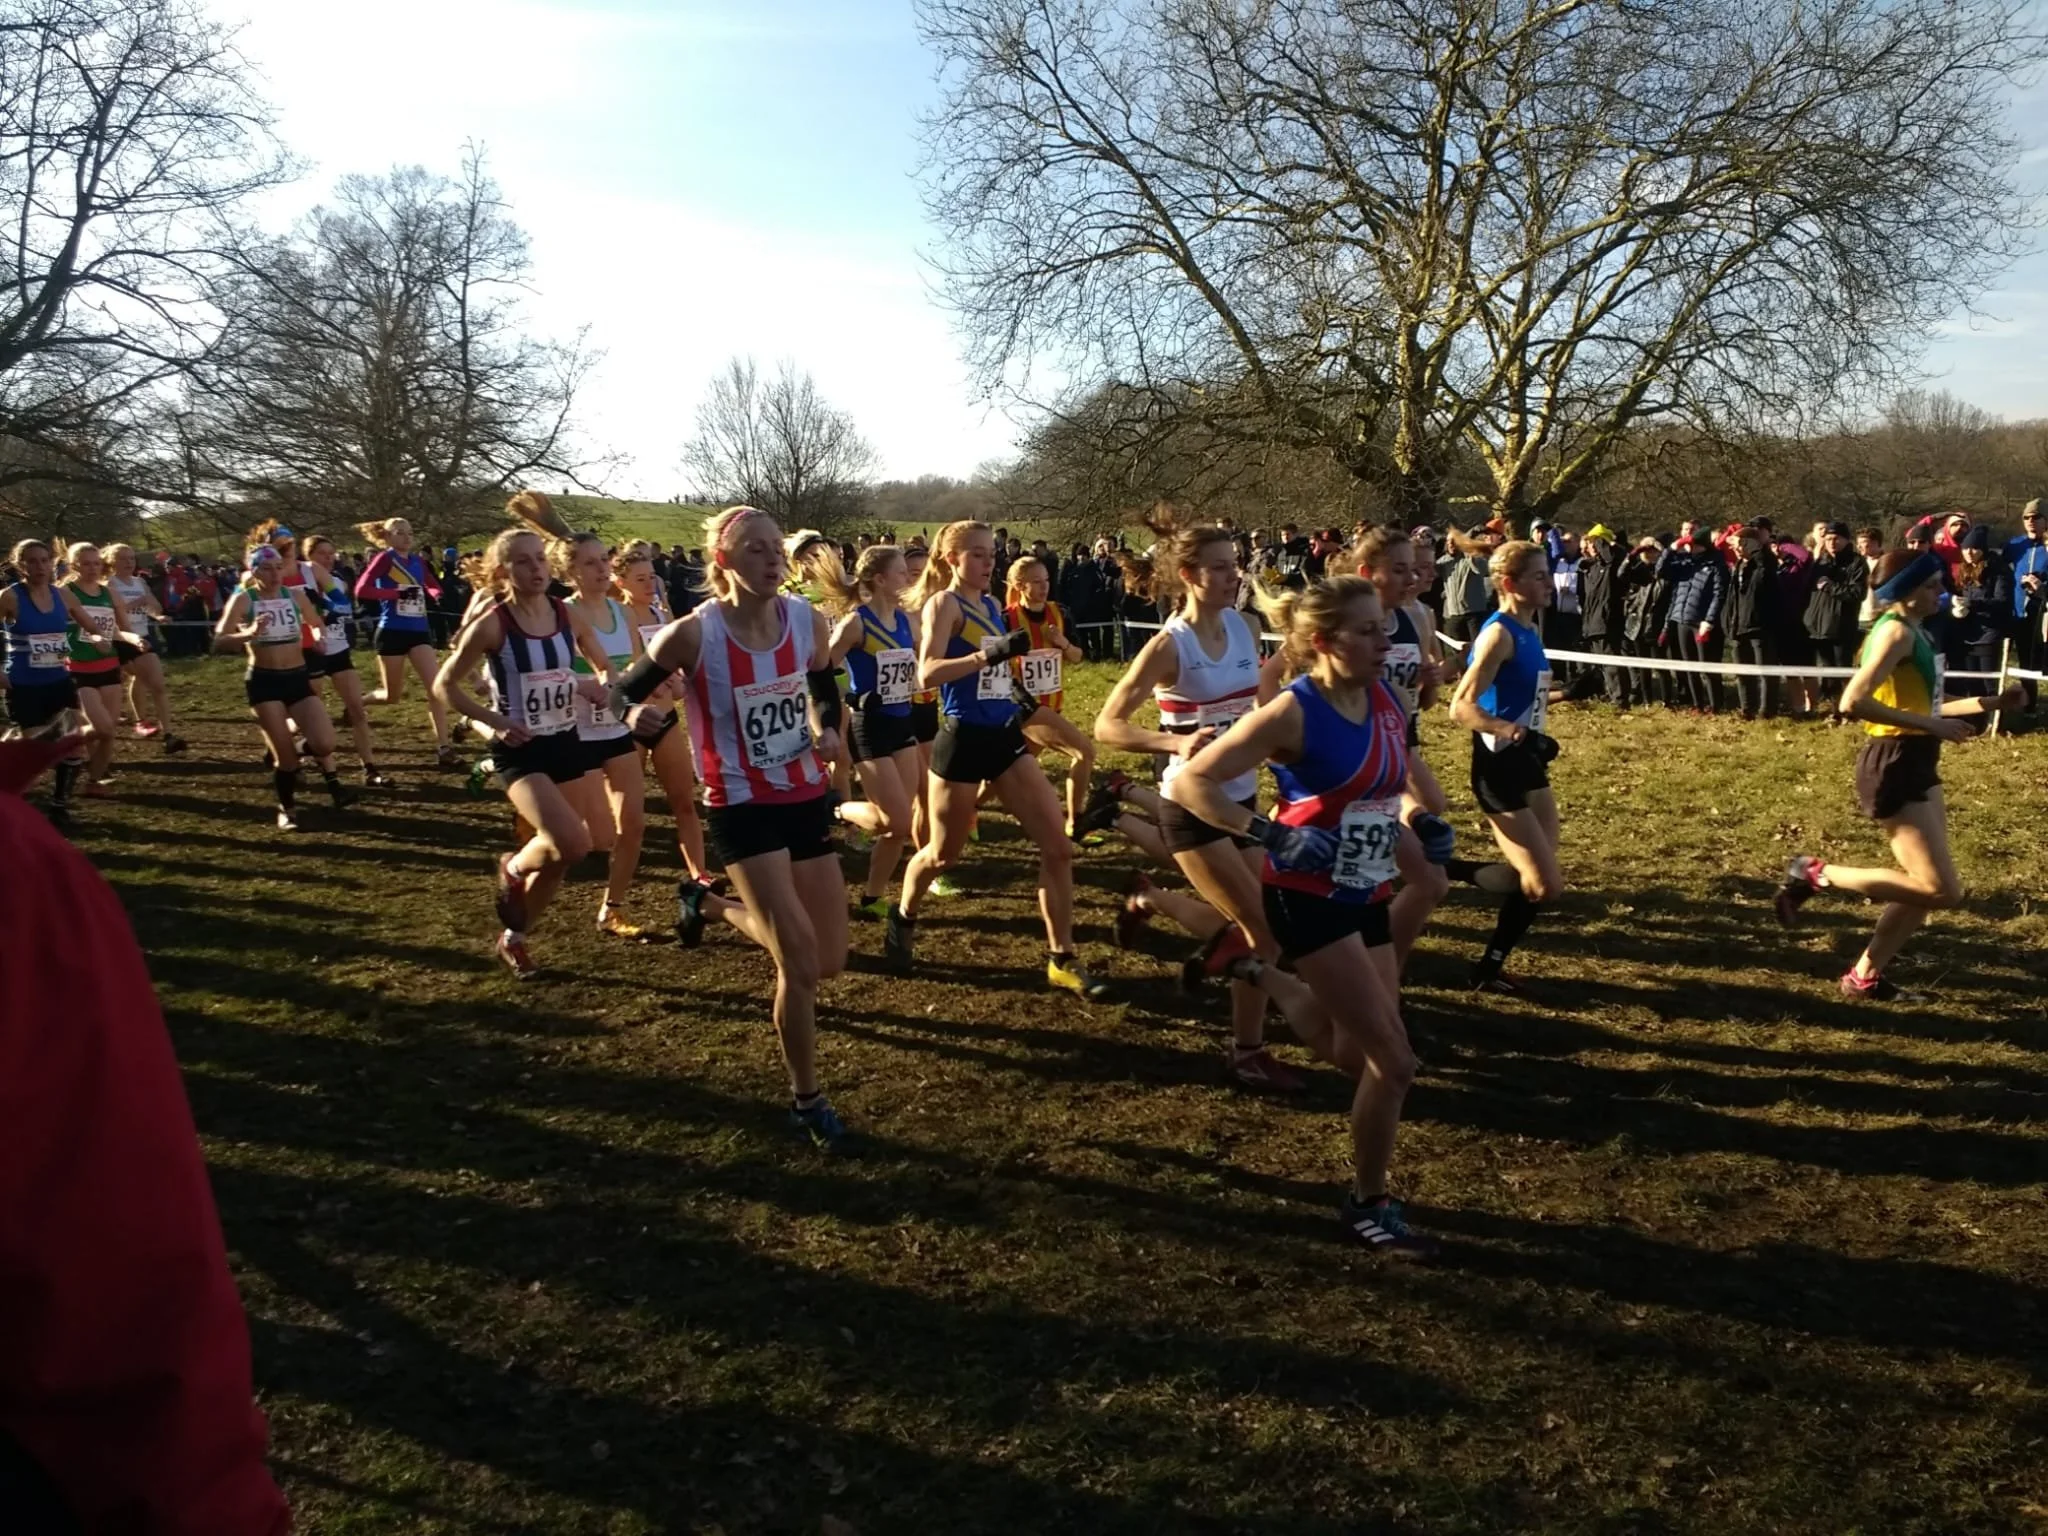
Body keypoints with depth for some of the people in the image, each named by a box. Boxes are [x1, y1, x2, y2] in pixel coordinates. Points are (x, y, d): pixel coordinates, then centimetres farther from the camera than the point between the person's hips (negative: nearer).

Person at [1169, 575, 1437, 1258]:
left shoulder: (1386, 700, 1)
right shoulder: (1293, 712, -18)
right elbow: (1190, 781, -20)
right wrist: (1272, 834, -28)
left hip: (1364, 897, 7)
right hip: (1307, 897, -7)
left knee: (1363, 1053, 15)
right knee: (1395, 1061, -8)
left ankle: (1274, 984, 41)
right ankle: (1367, 1206, 12)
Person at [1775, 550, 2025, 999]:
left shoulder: (1914, 631, 14)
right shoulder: (1896, 631, -16)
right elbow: (1853, 702, -29)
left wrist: (1989, 703, 18)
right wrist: (1930, 725, -25)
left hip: (1916, 766, 10)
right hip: (1894, 768, -10)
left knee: (1927, 886, 14)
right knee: (1942, 890, -11)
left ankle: (1865, 976, 21)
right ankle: (1816, 874, -1)